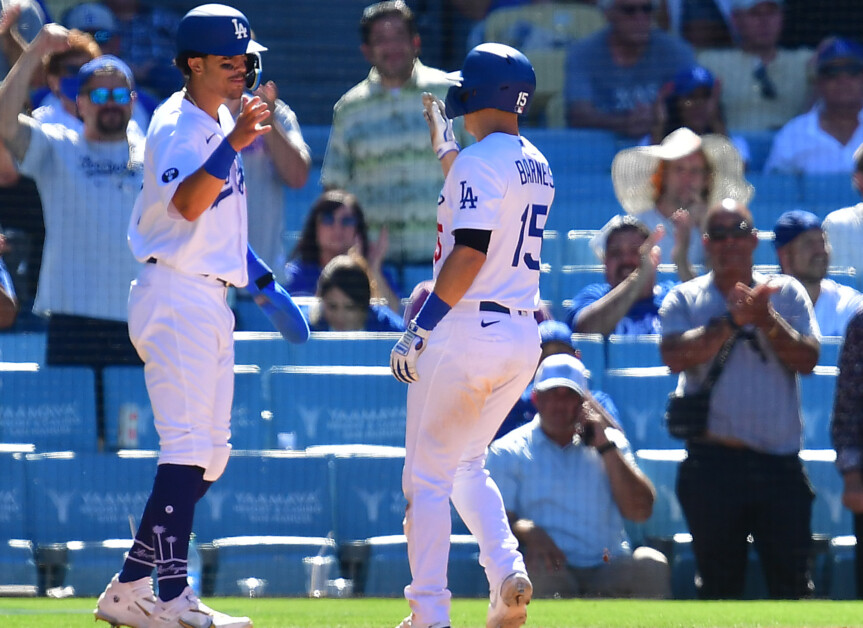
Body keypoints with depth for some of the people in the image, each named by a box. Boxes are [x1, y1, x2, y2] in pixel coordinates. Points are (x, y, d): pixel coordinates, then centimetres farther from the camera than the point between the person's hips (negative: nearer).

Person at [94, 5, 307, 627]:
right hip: (175, 298, -10)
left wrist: (262, 278, 25)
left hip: (211, 302, 10)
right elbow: (189, 205, -32)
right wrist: (233, 144, -42)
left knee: (211, 454, 11)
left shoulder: (220, 122, 15)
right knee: (188, 450, -16)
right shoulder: (178, 126, -14)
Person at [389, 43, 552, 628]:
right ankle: (508, 573, 0)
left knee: (428, 475, -1)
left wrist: (418, 332, -18)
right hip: (524, 336, 8)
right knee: (466, 465, 21)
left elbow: (469, 254, -20)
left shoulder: (480, 160, -13)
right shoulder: (538, 167, 13)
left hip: (467, 333, -8)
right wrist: (441, 135, 37)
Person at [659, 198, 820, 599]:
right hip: (713, 462, 0)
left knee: (792, 579, -4)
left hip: (780, 464, 0)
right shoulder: (685, 299, 8)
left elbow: (808, 359, -2)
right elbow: (675, 356, -11)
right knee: (718, 581, 2)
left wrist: (766, 320, -15)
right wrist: (731, 321, -16)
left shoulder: (786, 293, 11)